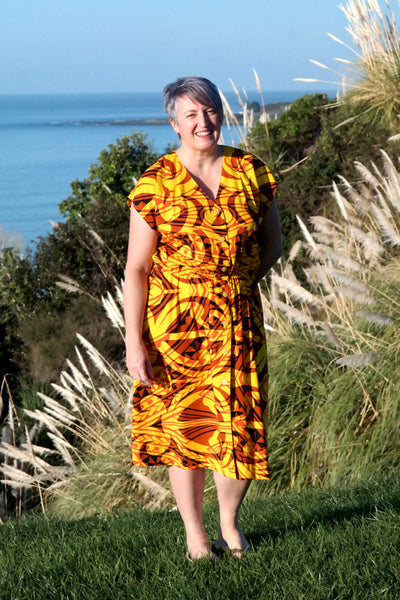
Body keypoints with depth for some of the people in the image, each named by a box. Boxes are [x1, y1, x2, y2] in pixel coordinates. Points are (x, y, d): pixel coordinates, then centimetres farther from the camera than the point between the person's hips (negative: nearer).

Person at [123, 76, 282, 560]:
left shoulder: (251, 172, 3)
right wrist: (134, 343, -12)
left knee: (240, 426, 2)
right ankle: (194, 532, 24)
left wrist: (235, 284, 2)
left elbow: (271, 244, 16)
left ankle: (229, 521, 28)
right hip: (174, 326, -2)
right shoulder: (155, 185, -6)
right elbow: (136, 268, -7)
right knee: (182, 426, 6)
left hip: (238, 322, 2)